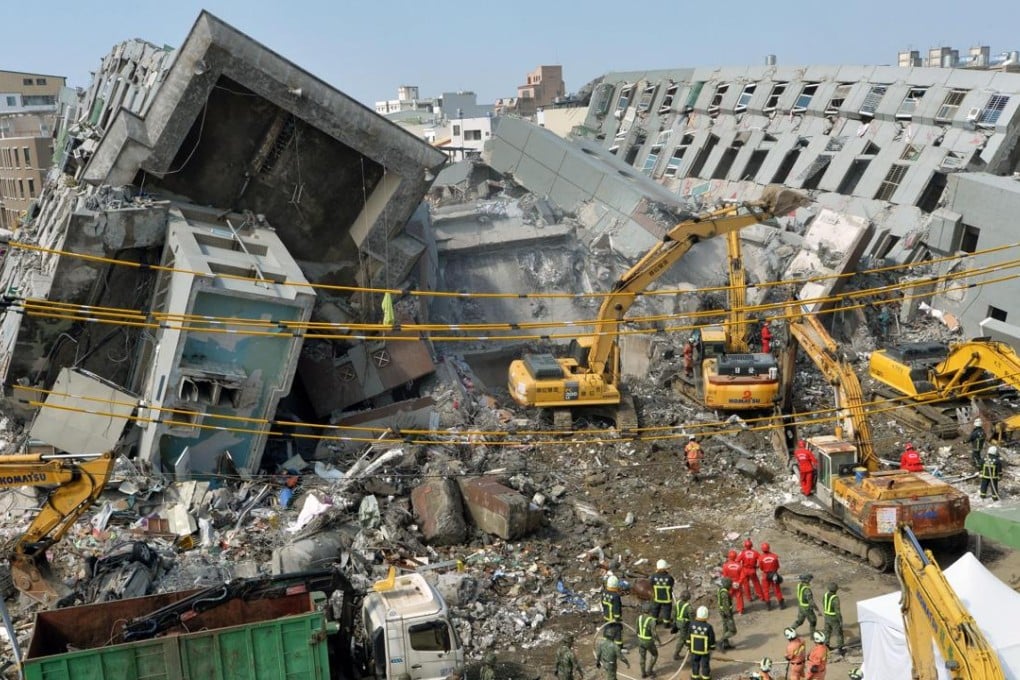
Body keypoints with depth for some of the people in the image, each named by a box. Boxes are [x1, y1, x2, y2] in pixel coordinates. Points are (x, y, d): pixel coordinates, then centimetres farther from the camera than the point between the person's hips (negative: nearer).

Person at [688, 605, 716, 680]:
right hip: (705, 649, -2)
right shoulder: (708, 627, -24)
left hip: (694, 649, 2)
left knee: (695, 663, 19)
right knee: (705, 663, 16)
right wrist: (712, 647, 4)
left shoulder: (692, 624, -16)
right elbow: (712, 639, -12)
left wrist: (689, 644, 12)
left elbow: (689, 636, -3)